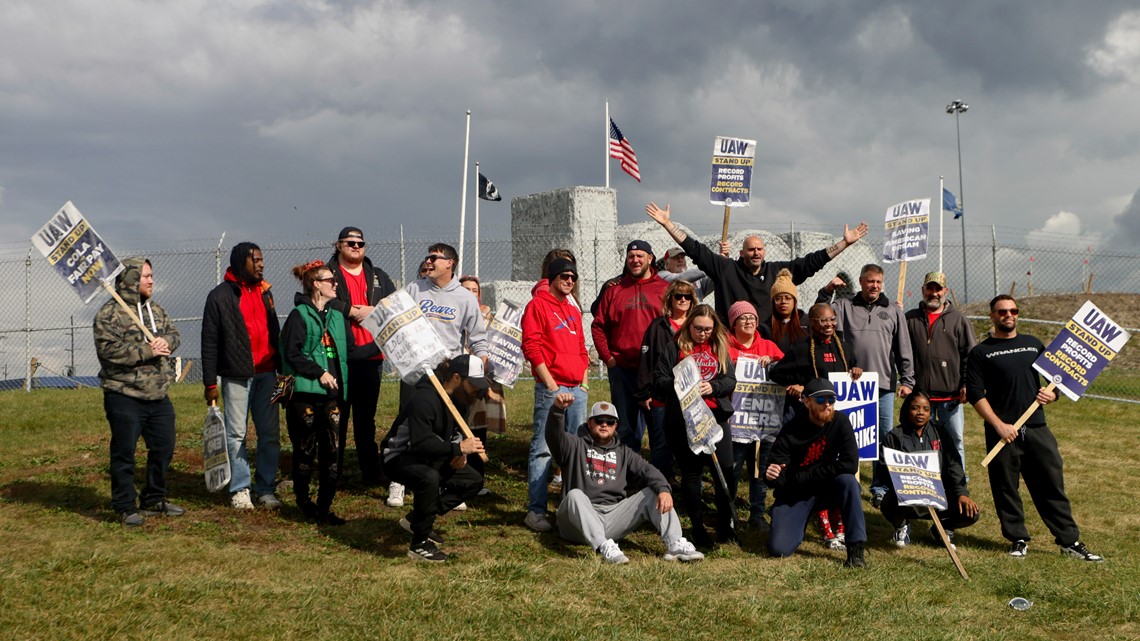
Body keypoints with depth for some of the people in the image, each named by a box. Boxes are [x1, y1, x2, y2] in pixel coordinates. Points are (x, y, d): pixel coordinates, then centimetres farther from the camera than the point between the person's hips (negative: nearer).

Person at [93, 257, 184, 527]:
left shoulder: (156, 310, 14)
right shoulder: (110, 313, -11)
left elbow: (174, 334, 13)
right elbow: (109, 350, -20)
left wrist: (166, 341, -11)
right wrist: (146, 351, -21)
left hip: (158, 395, 8)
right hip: (125, 396, -7)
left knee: (163, 448, 13)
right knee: (124, 453, 0)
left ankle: (154, 500, 28)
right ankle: (126, 507, 10)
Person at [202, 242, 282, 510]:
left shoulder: (264, 292, 15)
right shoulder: (220, 295, -2)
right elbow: (209, 342, -3)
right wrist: (210, 383, -6)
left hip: (266, 373, 5)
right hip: (236, 376, -5)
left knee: (270, 433, 4)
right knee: (237, 434, 0)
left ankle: (267, 489, 11)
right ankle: (240, 490, 7)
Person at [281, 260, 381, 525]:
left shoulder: (338, 316, 15)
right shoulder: (299, 316, -4)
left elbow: (351, 353, 15)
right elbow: (292, 354, -10)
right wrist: (319, 372, -13)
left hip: (334, 394, 5)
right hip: (305, 394, -5)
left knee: (332, 452, 1)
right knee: (305, 450, 4)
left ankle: (324, 507, 9)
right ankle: (303, 500, 23)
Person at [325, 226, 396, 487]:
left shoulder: (378, 276, 18)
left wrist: (374, 312, -7)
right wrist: (352, 311, -14)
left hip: (370, 355, 4)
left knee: (366, 416, 9)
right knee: (337, 415, 0)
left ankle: (370, 471, 13)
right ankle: (334, 471, 7)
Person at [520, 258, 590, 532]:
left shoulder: (573, 311, 20)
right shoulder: (538, 305, -2)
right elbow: (531, 345, -10)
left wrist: (584, 380, 13)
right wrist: (549, 382, -13)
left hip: (577, 389, 8)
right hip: (551, 388, -8)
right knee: (543, 448, -9)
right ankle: (536, 510, -8)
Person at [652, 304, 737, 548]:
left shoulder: (720, 348, 13)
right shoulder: (674, 348, 4)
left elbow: (730, 380, 5)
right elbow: (659, 381, -2)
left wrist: (712, 387, -15)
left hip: (715, 416, 2)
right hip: (682, 419, -2)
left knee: (725, 470, -4)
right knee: (691, 472, 5)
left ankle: (726, 523, 13)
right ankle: (698, 526, 16)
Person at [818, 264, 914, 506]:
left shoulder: (893, 311, 10)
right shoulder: (844, 306, 6)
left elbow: (904, 349, 10)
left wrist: (907, 380, 5)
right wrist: (826, 292, -13)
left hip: (884, 386, 1)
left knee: (884, 438, 5)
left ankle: (881, 488, 16)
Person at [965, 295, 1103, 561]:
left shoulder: (1033, 344, 16)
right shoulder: (980, 352, 4)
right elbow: (975, 393, -4)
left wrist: (1052, 394, 0)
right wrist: (999, 425, -12)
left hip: (1037, 428, 3)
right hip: (1002, 433, -3)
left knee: (1052, 485, 2)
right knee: (1005, 488, 2)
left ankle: (1070, 541, 9)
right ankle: (1018, 540, 16)